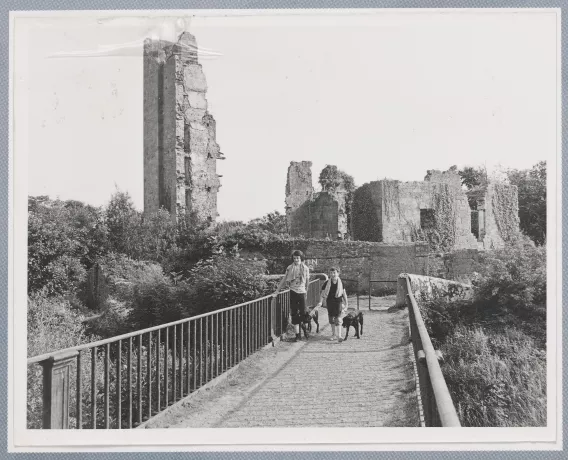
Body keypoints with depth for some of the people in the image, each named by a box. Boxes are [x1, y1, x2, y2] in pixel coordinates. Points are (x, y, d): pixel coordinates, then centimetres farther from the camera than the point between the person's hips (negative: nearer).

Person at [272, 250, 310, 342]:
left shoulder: (305, 268, 3)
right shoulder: (290, 268, 2)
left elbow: (307, 281, 10)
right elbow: (284, 280, 4)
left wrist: (306, 291, 10)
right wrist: (277, 291, 0)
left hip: (302, 292, 0)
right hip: (293, 292, 0)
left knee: (303, 313, -3)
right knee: (294, 314, 1)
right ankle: (297, 334, 6)